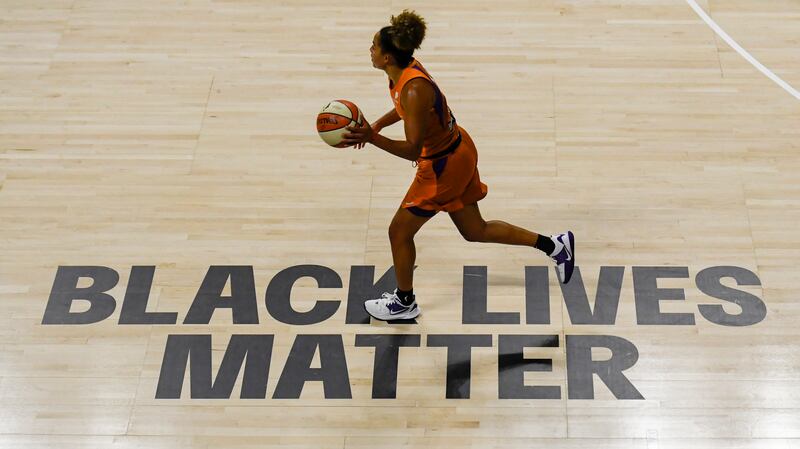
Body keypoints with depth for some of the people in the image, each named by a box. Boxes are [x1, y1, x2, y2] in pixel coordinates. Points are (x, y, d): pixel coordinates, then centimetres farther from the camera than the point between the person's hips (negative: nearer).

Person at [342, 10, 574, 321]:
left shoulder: (414, 90, -32)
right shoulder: (404, 70, -4)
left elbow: (412, 150, -32)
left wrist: (372, 139, -38)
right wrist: (376, 126, 5)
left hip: (444, 166, -9)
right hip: (457, 152, 9)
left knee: (399, 231, 6)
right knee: (475, 231, 22)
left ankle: (404, 303, 27)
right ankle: (555, 245, 29)